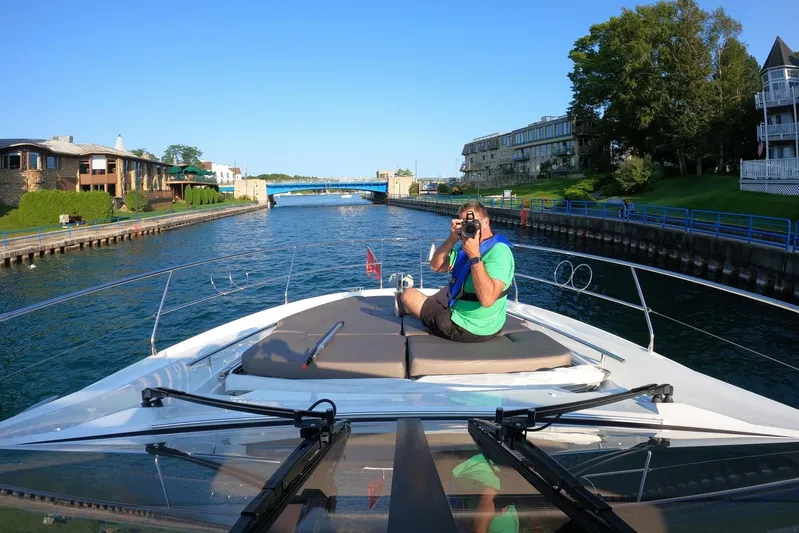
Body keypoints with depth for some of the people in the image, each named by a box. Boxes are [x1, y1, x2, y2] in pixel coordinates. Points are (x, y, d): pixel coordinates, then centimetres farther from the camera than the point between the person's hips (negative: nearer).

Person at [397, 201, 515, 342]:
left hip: (468, 329, -8)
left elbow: (487, 299, -38)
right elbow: (435, 266, -1)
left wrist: (474, 255, -36)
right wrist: (452, 239, -17)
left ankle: (407, 308, 43)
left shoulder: (499, 251, -26)